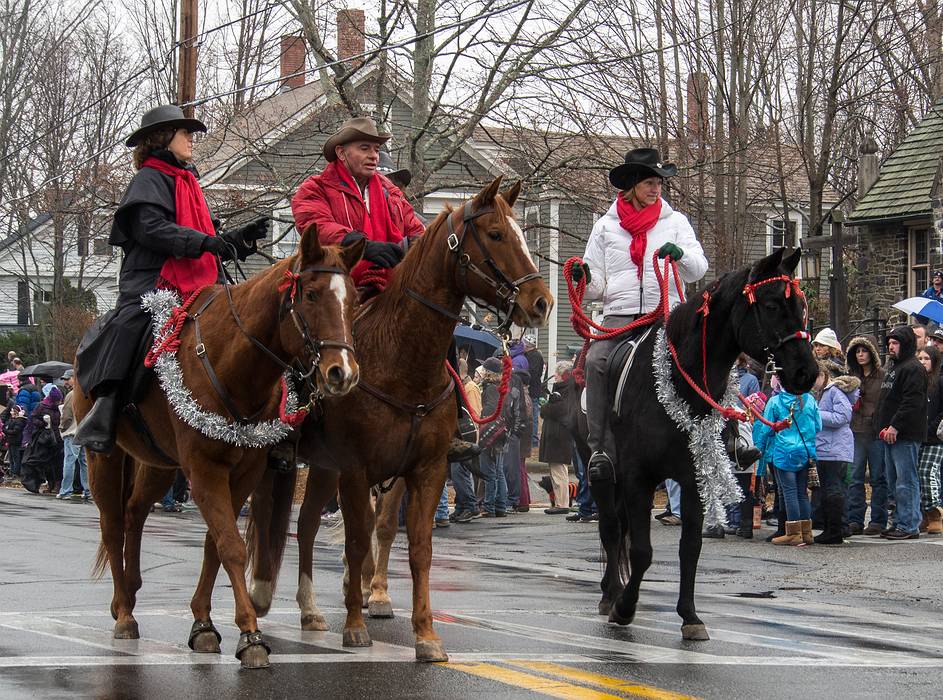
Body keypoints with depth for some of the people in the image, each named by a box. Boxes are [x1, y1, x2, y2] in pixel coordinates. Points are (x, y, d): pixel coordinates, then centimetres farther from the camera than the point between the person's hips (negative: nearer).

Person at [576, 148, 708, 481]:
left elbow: (698, 269, 6)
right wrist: (584, 279, -6)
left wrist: (680, 254, -15)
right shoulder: (606, 226, 16)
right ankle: (600, 449, -29)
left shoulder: (675, 222, 15)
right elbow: (597, 285, 17)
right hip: (619, 315, 0)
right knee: (597, 362, -29)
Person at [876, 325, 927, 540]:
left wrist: (895, 426, -22)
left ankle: (909, 526, -7)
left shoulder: (913, 369, -11)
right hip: (891, 434, 10)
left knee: (906, 482, -9)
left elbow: (912, 402, -21)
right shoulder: (893, 367, 21)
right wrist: (885, 427, 18)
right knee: (895, 482, 12)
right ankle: (899, 522, 18)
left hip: (906, 435, -10)